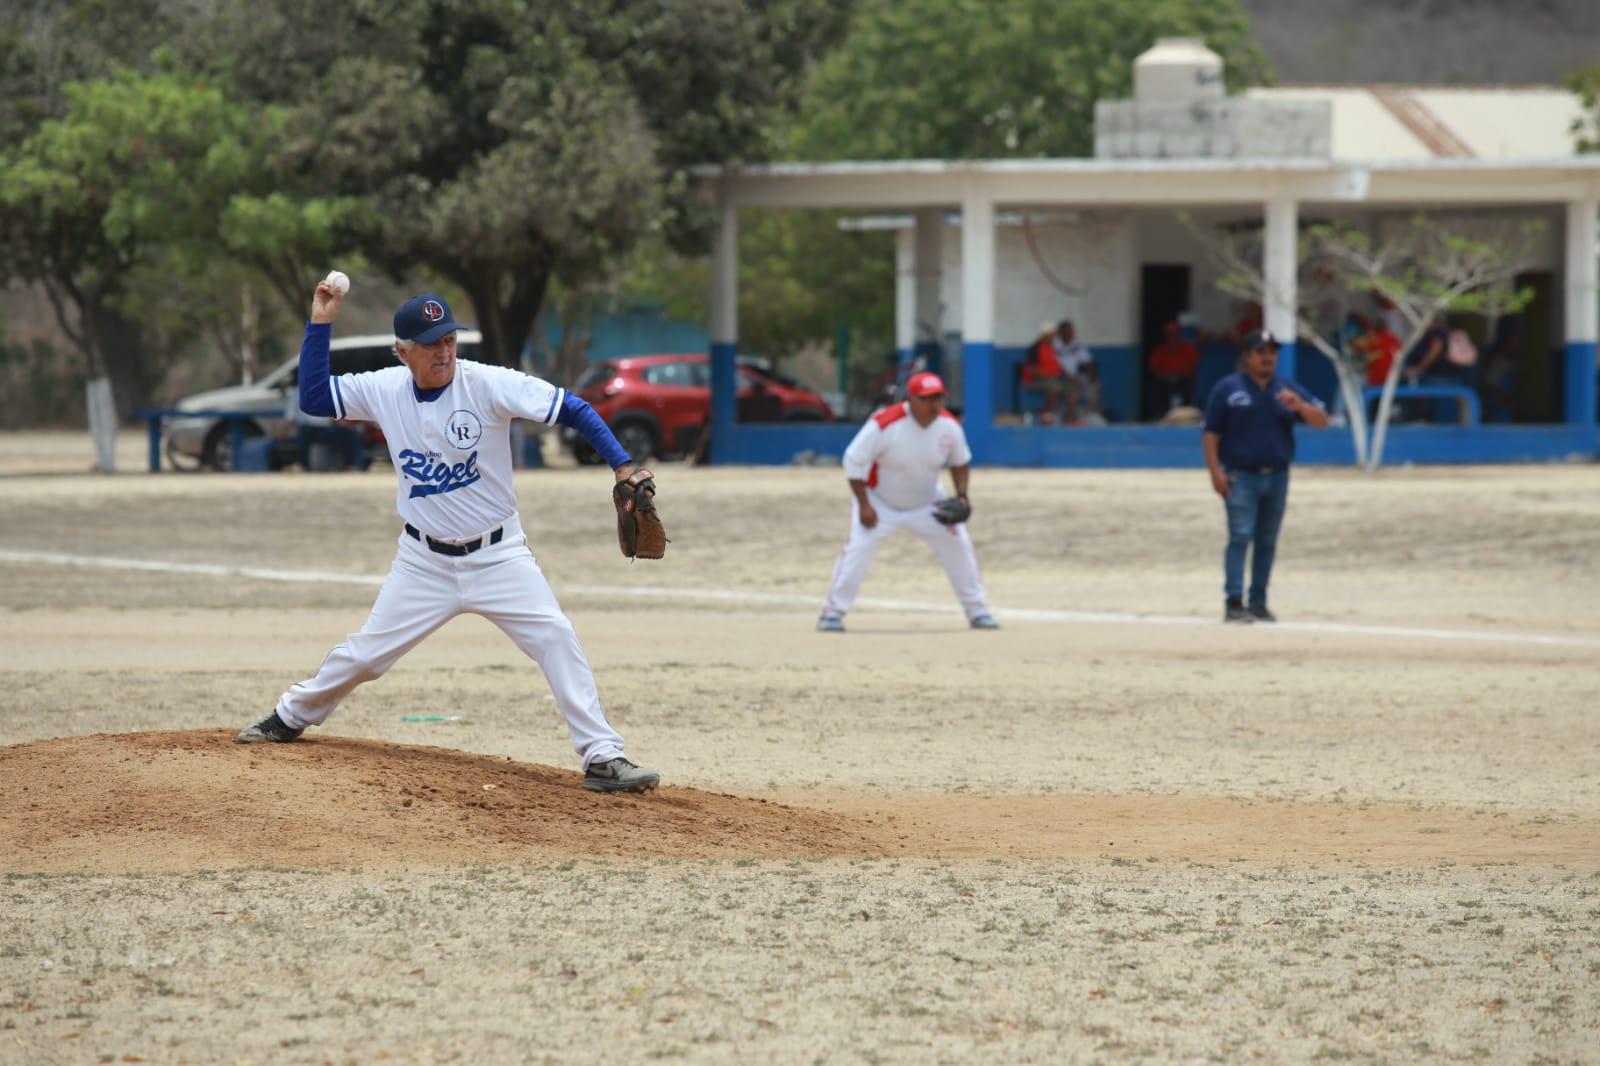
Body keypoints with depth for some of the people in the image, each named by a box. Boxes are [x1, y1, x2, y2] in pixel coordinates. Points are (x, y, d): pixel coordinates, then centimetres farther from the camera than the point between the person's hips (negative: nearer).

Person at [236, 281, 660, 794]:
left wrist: (622, 466, -30)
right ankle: (292, 716, 33)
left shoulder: (488, 385, -17)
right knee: (365, 654, 7)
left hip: (498, 556, -2)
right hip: (425, 561, 2)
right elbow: (312, 397, 4)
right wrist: (320, 324, -5)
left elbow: (573, 409, -19)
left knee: (555, 637, -19)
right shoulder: (385, 389, -5)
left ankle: (602, 756, -17)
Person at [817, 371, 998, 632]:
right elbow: (854, 461, -21)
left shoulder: (949, 426, -14)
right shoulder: (884, 424, -29)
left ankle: (977, 611, 14)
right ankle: (833, 612, -11)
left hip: (926, 502, 4)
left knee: (959, 544, -1)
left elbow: (960, 462, 5)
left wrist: (961, 496, -10)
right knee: (860, 547, -21)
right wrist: (864, 506, -22)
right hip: (879, 500, -4)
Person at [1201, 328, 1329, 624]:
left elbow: (1321, 421, 3)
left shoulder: (1288, 390, 11)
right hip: (1240, 477, -4)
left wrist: (1299, 406, -17)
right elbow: (1211, 433, -1)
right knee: (1240, 537, -14)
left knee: (1267, 542, 8)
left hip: (1276, 477, 4)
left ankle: (1258, 603, 15)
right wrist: (1215, 472, -12)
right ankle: (1234, 602, -18)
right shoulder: (1228, 388, 1)